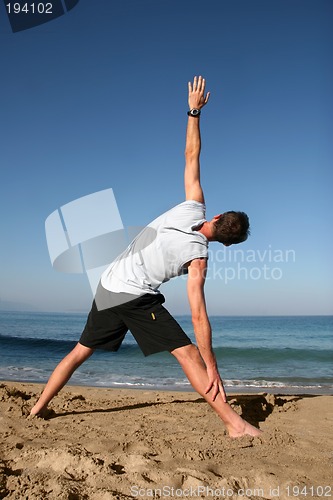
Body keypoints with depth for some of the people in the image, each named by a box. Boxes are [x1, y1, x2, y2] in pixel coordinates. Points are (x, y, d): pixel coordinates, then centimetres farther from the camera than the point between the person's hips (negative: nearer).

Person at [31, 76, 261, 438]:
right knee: (188, 353, -7)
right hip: (137, 296, -6)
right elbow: (198, 315, -15)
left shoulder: (192, 208, 0)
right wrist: (212, 369, -11)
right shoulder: (198, 256, -12)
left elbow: (191, 156, 4)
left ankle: (39, 407, 28)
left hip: (108, 288, 7)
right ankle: (235, 424, -9)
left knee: (81, 351, 18)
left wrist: (194, 110, 14)